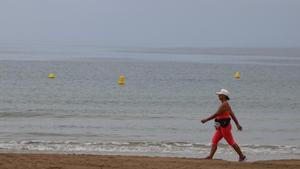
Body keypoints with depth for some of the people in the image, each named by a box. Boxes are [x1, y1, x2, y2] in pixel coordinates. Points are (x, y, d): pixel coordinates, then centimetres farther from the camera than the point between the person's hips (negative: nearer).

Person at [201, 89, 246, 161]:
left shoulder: (224, 104, -16)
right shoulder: (226, 104, 15)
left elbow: (216, 114, -20)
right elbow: (232, 115, 16)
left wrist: (206, 120, -16)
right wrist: (237, 124, 16)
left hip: (225, 126, -10)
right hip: (221, 127, 10)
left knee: (231, 142, -4)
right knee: (214, 140, 2)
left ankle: (242, 156, 4)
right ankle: (210, 157, -3)